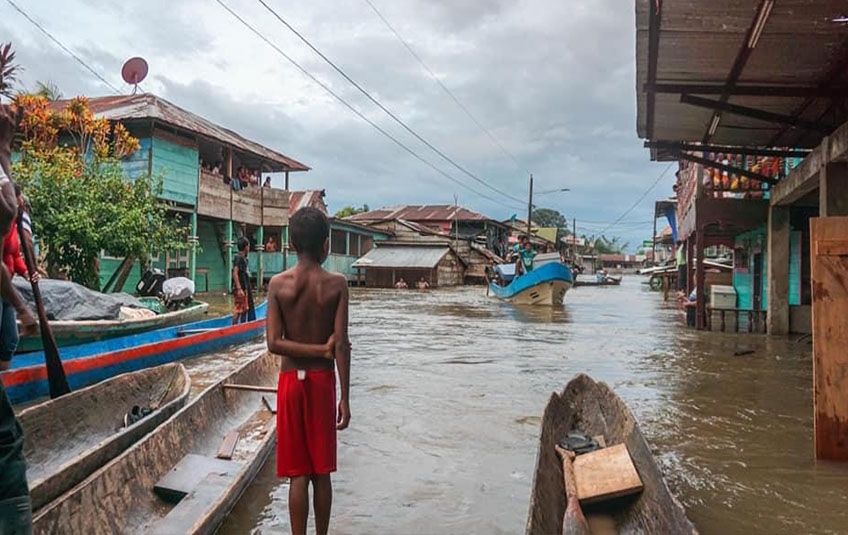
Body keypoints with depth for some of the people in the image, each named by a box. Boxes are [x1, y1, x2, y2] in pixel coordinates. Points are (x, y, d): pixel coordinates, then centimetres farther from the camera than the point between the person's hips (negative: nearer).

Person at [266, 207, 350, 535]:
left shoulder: (278, 284, -5)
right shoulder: (336, 284, -9)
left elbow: (274, 343, -12)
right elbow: (341, 345, -10)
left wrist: (320, 349, -6)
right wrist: (345, 398, -6)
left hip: (291, 380, 1)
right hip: (322, 380, 0)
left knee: (298, 474, 7)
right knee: (321, 472, 13)